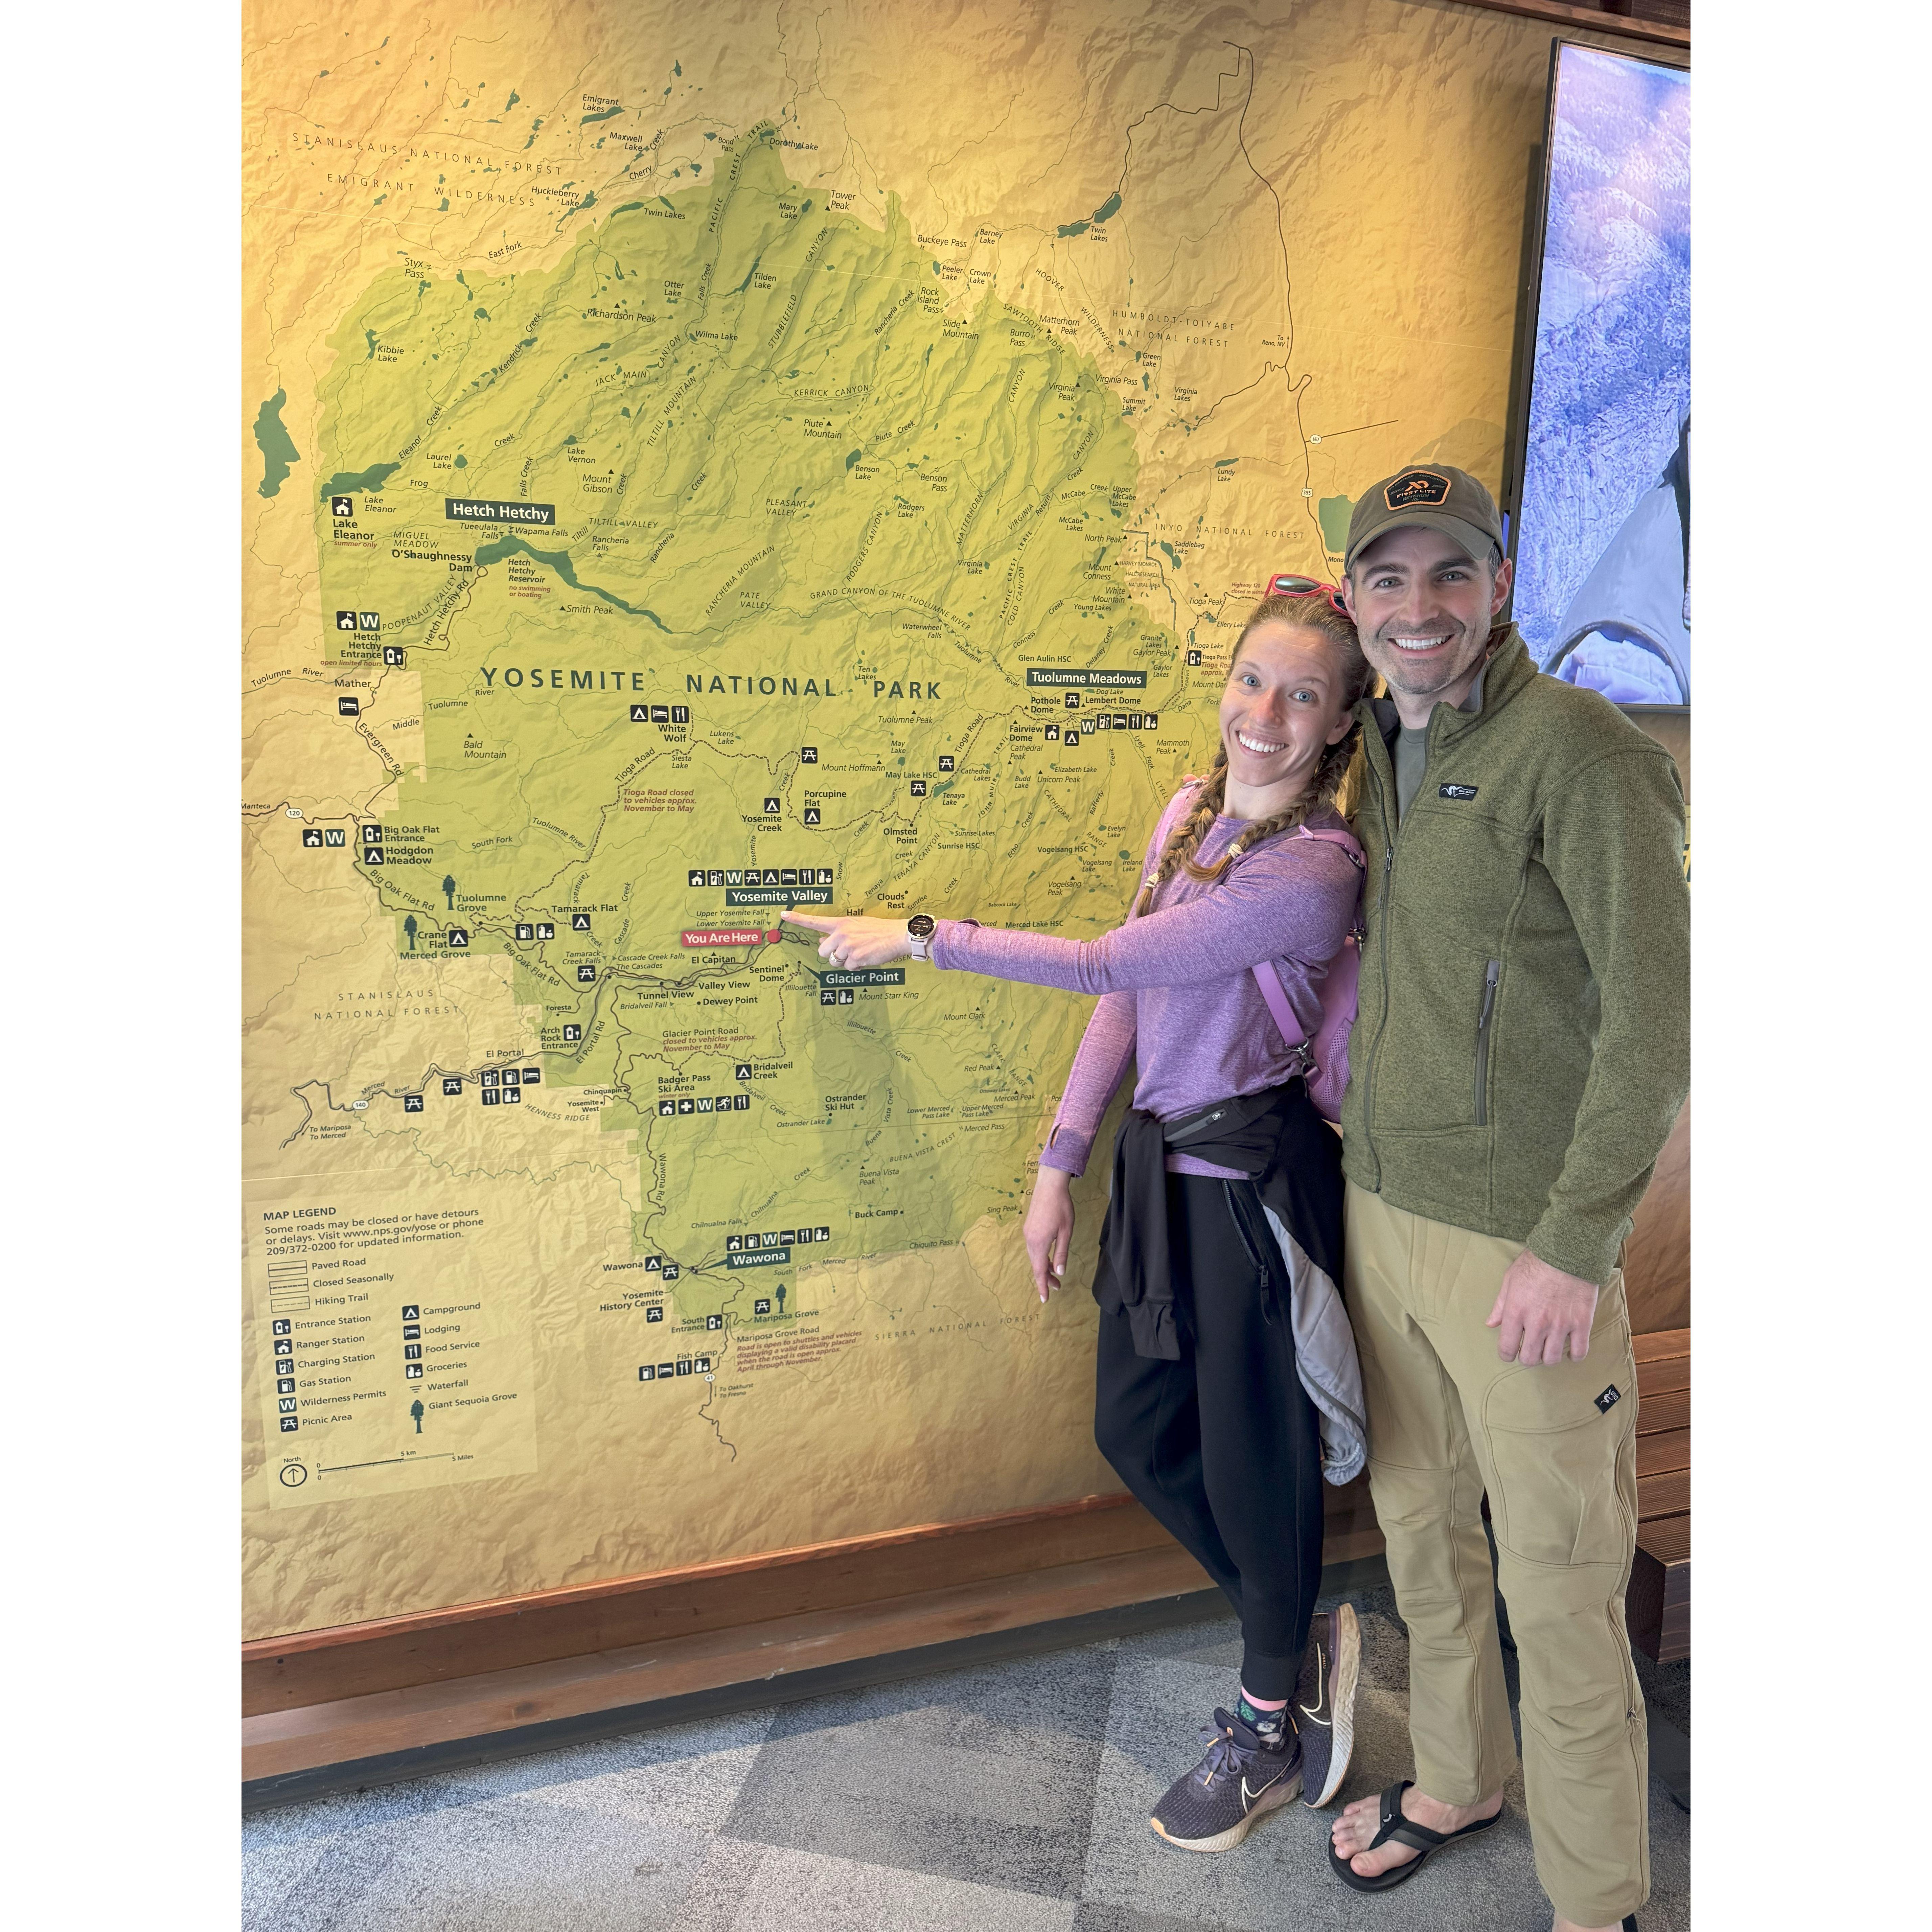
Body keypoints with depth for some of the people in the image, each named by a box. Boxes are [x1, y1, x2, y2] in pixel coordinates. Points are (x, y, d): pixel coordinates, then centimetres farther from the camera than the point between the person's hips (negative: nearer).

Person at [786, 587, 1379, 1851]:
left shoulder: (1315, 869, -21)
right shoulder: (1193, 810, 5)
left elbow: (1105, 964, -20)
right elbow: (1126, 993, 7)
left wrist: (917, 937, -12)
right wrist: (1061, 1164, 7)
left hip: (1255, 1184, -8)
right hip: (1162, 1161, 8)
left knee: (1252, 1456, 9)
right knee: (1136, 1430, 18)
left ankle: (1272, 1727, 37)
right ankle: (1303, 1639, 41)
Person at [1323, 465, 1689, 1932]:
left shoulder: (1577, 748, -15)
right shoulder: (1383, 748, 9)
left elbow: (1657, 1012, -18)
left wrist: (1574, 1244, -18)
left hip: (1523, 1243, -7)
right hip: (1381, 1207, 7)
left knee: (1557, 1581, 8)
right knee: (1420, 1527, 21)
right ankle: (1457, 1779, 45)